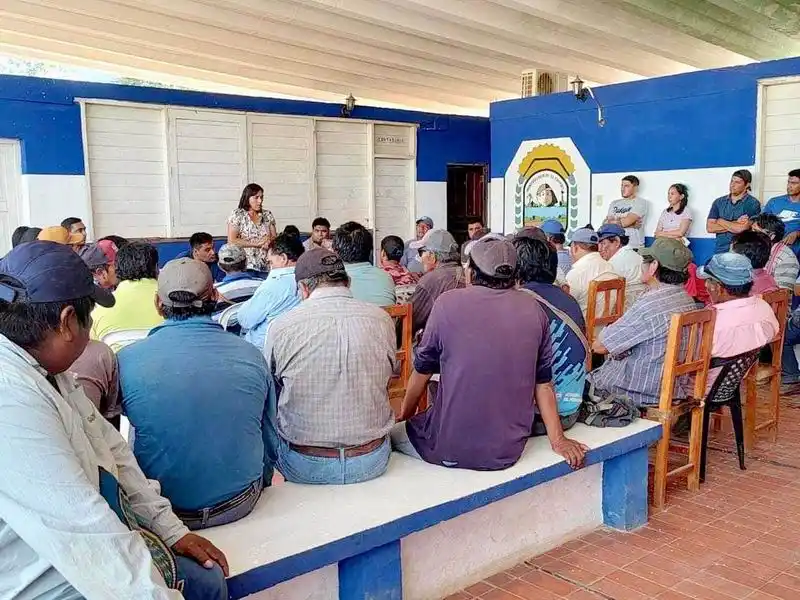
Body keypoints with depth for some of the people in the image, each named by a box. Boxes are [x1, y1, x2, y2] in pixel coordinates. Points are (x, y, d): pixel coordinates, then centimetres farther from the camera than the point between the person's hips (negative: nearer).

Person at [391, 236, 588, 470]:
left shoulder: (448, 303, -8)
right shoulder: (534, 310, 0)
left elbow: (422, 371, 1)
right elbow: (543, 382, 5)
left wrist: (405, 415, 18)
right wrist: (558, 439, 14)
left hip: (450, 450, -5)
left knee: (392, 432, 19)